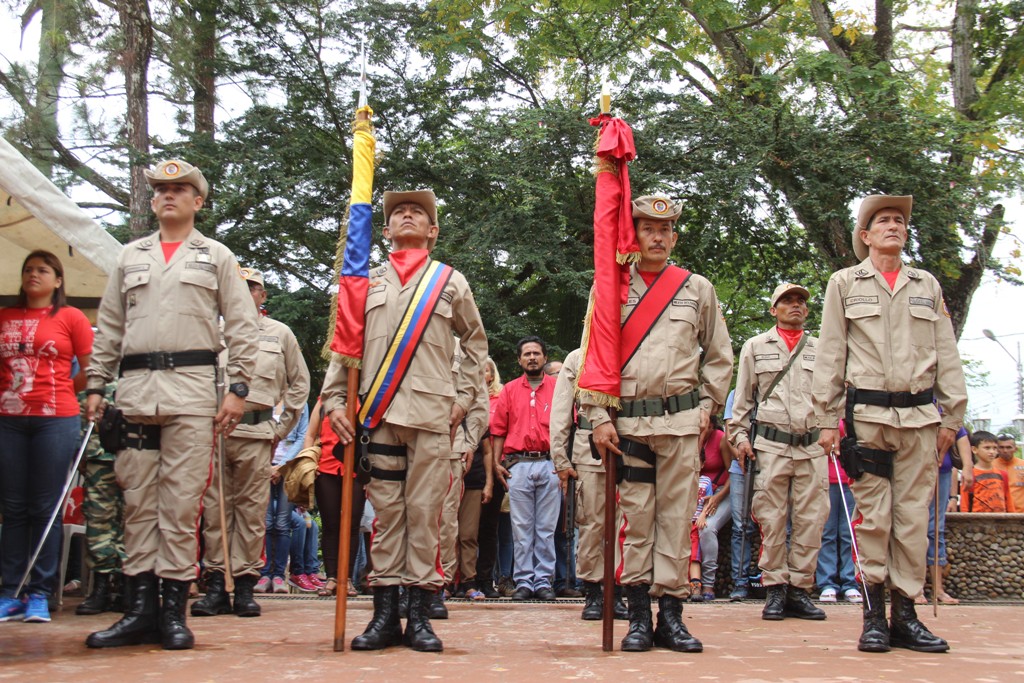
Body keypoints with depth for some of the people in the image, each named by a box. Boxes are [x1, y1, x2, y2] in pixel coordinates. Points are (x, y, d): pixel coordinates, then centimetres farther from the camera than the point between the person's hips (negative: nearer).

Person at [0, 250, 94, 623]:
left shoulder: (70, 317, 2)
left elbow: (92, 370, 3)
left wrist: (56, 392, 4)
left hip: (55, 420, -3)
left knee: (45, 508, 0)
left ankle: (40, 595, 6)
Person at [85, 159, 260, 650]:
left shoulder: (217, 257, 12)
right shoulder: (130, 257, 21)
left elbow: (242, 328, 5)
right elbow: (108, 328, 19)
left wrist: (237, 388, -4)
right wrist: (96, 385, 10)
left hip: (192, 388, -3)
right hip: (134, 387, 3)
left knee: (182, 500, -5)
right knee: (138, 499, 3)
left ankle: (173, 609, 0)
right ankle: (140, 608, 8)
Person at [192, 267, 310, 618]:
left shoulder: (280, 333, 13)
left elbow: (299, 383, 16)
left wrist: (281, 428, 9)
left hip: (256, 431, 0)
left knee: (251, 509, 0)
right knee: (214, 507, 0)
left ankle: (245, 586, 5)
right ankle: (216, 585, 5)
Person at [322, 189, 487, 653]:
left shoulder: (450, 281, 15)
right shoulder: (367, 281, 18)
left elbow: (476, 342, 19)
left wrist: (464, 396, 8)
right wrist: (334, 400, 3)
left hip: (432, 413, -1)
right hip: (378, 411, 1)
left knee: (425, 510, -4)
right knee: (385, 510, 1)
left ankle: (419, 616, 2)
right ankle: (385, 615, 6)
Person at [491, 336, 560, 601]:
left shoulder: (558, 388, 8)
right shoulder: (509, 390, 12)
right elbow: (499, 429, 10)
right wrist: (497, 462, 1)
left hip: (549, 464, -1)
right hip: (518, 465, 1)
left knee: (546, 527, 2)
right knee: (521, 527, 2)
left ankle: (544, 581, 7)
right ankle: (524, 581, 7)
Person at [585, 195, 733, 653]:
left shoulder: (698, 289, 11)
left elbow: (719, 355, 16)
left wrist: (708, 405, 6)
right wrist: (598, 417, -2)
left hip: (682, 419, 1)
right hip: (628, 420, 0)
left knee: (677, 516, -1)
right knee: (636, 518, 0)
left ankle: (671, 613, 5)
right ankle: (639, 617, 6)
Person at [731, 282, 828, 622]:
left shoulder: (820, 349, 16)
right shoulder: (755, 346, 12)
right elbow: (743, 398, 11)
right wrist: (741, 434, 1)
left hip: (813, 445, 2)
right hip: (771, 444, -2)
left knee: (810, 520, 0)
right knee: (772, 520, -2)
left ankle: (799, 589, 9)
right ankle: (775, 589, 5)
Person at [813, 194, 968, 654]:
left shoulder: (927, 285, 16)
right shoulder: (844, 283, 10)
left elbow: (947, 356, 14)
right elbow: (829, 355, 5)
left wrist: (952, 417, 6)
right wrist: (827, 419, -1)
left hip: (920, 416, 2)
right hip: (867, 414, -2)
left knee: (914, 516, 2)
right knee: (873, 516, -2)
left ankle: (906, 612, 9)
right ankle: (874, 614, 5)